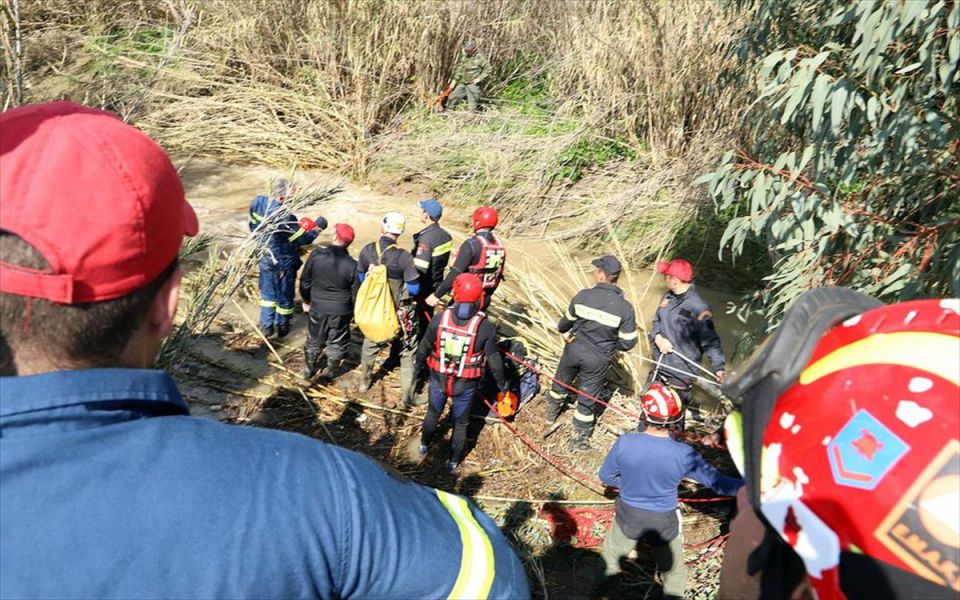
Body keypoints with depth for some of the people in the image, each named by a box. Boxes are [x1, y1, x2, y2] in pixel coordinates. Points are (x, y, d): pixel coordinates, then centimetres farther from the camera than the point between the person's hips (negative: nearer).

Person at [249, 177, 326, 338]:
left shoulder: (258, 202, -12)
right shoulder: (284, 217, -33)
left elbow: (253, 227, 4)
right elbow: (301, 239, -23)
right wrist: (317, 229, -8)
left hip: (265, 258, 6)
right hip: (283, 262, -6)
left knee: (267, 293, 23)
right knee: (284, 295, 15)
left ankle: (266, 326, 31)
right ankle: (282, 327, 33)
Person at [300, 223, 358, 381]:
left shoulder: (316, 255, -15)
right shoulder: (352, 265, -18)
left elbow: (305, 281, -3)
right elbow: (355, 293, -8)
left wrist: (306, 300, 13)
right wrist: (354, 311, 9)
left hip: (318, 307, 2)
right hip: (341, 311, -1)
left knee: (314, 340, 22)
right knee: (336, 342, 18)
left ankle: (308, 370, 38)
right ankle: (331, 371, 34)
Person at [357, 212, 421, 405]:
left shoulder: (367, 251, -12)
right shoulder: (403, 257, -24)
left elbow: (360, 278, 3)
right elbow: (414, 289, -18)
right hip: (400, 314, -4)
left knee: (370, 344, 28)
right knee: (408, 353, 12)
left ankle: (365, 381, 47)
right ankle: (407, 395, 17)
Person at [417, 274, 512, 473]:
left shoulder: (439, 320, -19)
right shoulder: (485, 328, -23)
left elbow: (424, 348, -4)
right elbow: (494, 360, -11)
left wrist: (418, 367, 16)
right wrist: (502, 383, 6)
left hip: (439, 380, 2)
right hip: (466, 385, -1)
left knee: (433, 414, 28)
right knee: (460, 423, 21)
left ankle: (424, 448, 51)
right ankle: (454, 462, 40)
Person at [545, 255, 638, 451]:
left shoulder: (583, 296, -16)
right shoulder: (625, 308, -20)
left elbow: (565, 323, 0)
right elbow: (627, 343, -13)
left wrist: (564, 330, 23)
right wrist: (610, 342, 8)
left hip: (574, 350, 2)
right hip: (598, 359, -2)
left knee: (561, 383, 28)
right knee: (587, 398, 15)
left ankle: (551, 416, 53)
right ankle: (579, 439, 31)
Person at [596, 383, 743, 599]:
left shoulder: (624, 443, -26)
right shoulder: (683, 454, -28)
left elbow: (606, 476, -10)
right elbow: (717, 482, -15)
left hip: (628, 515, 2)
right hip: (663, 522, -1)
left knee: (613, 550, 31)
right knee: (672, 565, 28)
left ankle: (603, 580, 55)